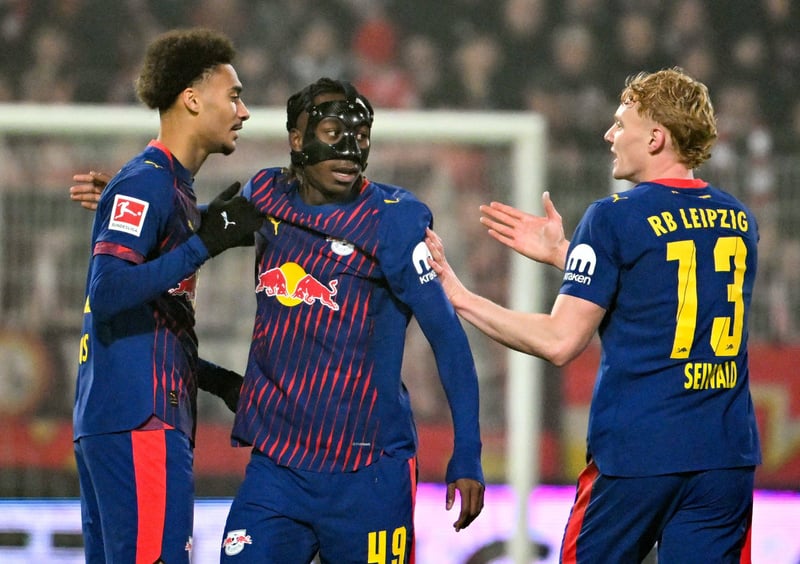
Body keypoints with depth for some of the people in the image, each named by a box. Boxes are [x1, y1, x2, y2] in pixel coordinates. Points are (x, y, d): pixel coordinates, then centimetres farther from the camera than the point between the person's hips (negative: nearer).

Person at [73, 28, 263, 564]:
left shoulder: (175, 187, 21)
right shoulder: (146, 183, -9)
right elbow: (106, 294, -21)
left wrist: (215, 378, 19)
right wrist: (204, 244, -19)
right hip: (140, 423, -10)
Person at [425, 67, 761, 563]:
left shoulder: (615, 217, -7)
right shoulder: (738, 219, 11)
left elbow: (560, 342, -10)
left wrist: (460, 298, 1)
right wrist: (562, 253, 27)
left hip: (636, 452, -5)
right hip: (728, 456, 5)